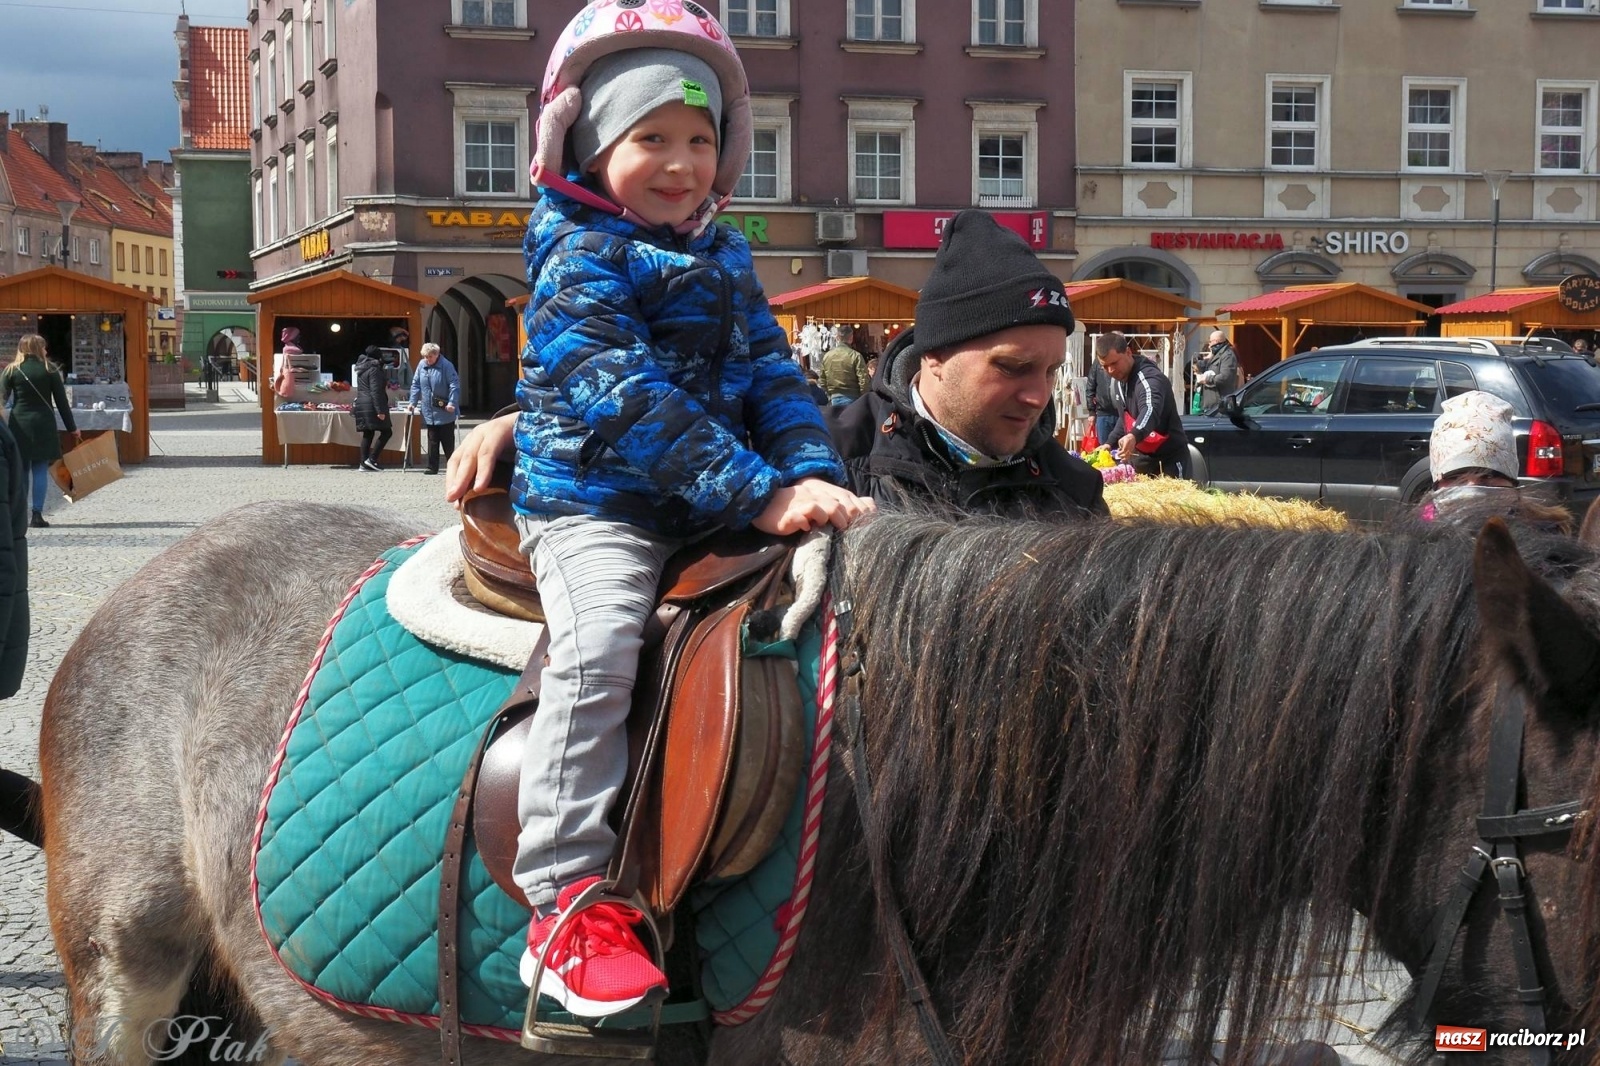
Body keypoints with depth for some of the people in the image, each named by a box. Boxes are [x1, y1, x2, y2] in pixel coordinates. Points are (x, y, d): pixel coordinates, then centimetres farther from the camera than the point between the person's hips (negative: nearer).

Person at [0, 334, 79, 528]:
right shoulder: (50, 370, 1)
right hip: (44, 424, -1)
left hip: (19, 424, 1)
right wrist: (72, 428, 8)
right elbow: (61, 402, 2)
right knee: (40, 469, 2)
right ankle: (37, 514, -3)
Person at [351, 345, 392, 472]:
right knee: (386, 432, -6)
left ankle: (363, 464, 6)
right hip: (372, 405, -9)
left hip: (361, 405, 9)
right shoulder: (374, 370, -12)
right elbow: (375, 391, -18)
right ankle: (372, 459, -13)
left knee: (368, 434, 10)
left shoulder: (361, 369, 17)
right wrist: (380, 410, -21)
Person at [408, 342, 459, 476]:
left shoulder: (446, 366, -12)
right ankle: (432, 467, 12)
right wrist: (413, 402, 6)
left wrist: (452, 403, -21)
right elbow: (416, 384, 11)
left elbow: (454, 385, -14)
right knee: (432, 441, 8)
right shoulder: (422, 365, 4)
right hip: (429, 411, 5)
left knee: (447, 440, 3)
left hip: (444, 412, -5)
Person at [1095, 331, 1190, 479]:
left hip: (1168, 459, -8)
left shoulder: (1149, 378, -23)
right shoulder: (1120, 379, 5)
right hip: (1140, 458, 8)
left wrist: (1134, 436, -61)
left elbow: (1150, 411, -44)